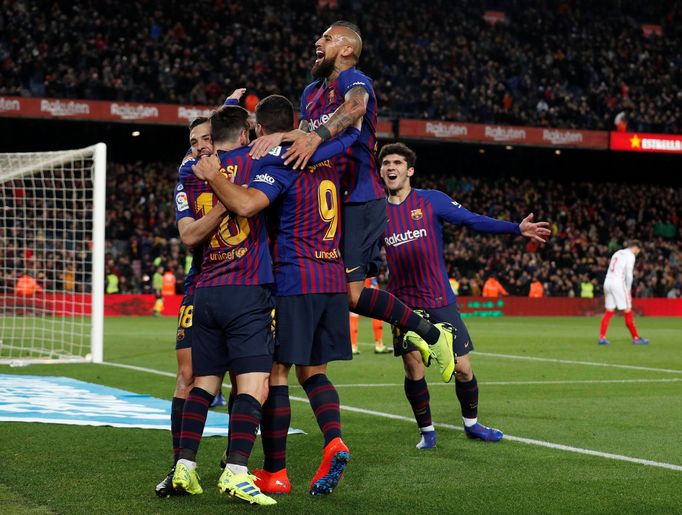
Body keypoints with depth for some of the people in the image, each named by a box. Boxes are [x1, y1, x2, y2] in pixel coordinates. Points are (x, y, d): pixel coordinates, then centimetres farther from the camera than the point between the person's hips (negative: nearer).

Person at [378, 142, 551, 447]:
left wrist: (517, 229, -11)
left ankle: (471, 423, 25)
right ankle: (426, 430, 14)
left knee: (462, 368, 1)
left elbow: (474, 221, -3)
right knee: (413, 369, -7)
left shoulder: (431, 200, -1)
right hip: (403, 304, 1)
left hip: (440, 301, -1)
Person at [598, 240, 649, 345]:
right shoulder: (630, 255, -2)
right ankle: (636, 338, 4)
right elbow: (629, 274, -10)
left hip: (607, 282, 8)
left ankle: (602, 337, 1)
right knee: (627, 311, -1)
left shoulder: (617, 253, 22)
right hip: (618, 283, -8)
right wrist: (628, 289, -1)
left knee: (609, 312, 9)